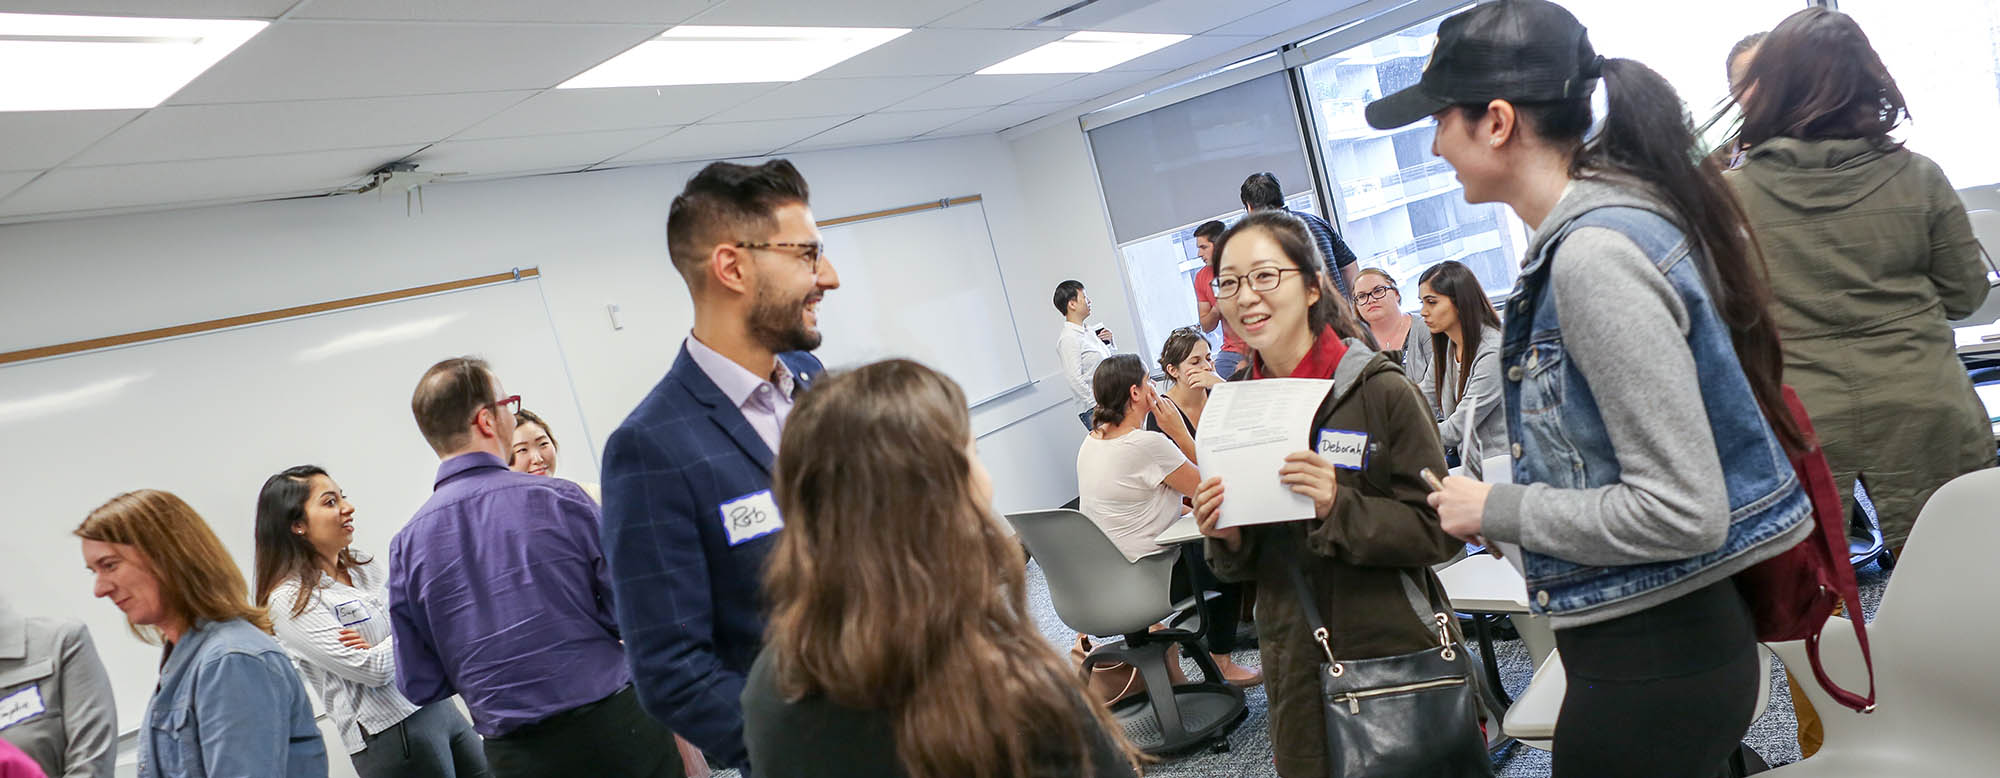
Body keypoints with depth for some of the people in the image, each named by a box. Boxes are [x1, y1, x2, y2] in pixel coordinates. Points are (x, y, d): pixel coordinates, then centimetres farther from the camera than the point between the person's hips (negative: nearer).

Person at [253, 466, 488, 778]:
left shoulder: (363, 565, 9)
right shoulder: (291, 600, -14)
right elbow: (373, 670, -18)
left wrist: (380, 650, -13)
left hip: (437, 705, 7)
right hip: (390, 735, -7)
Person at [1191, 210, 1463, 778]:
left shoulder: (1379, 389, -12)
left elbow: (1439, 532, -11)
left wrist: (1339, 508, -25)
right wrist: (1227, 537, -12)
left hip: (1398, 655, -3)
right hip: (1297, 671, 4)